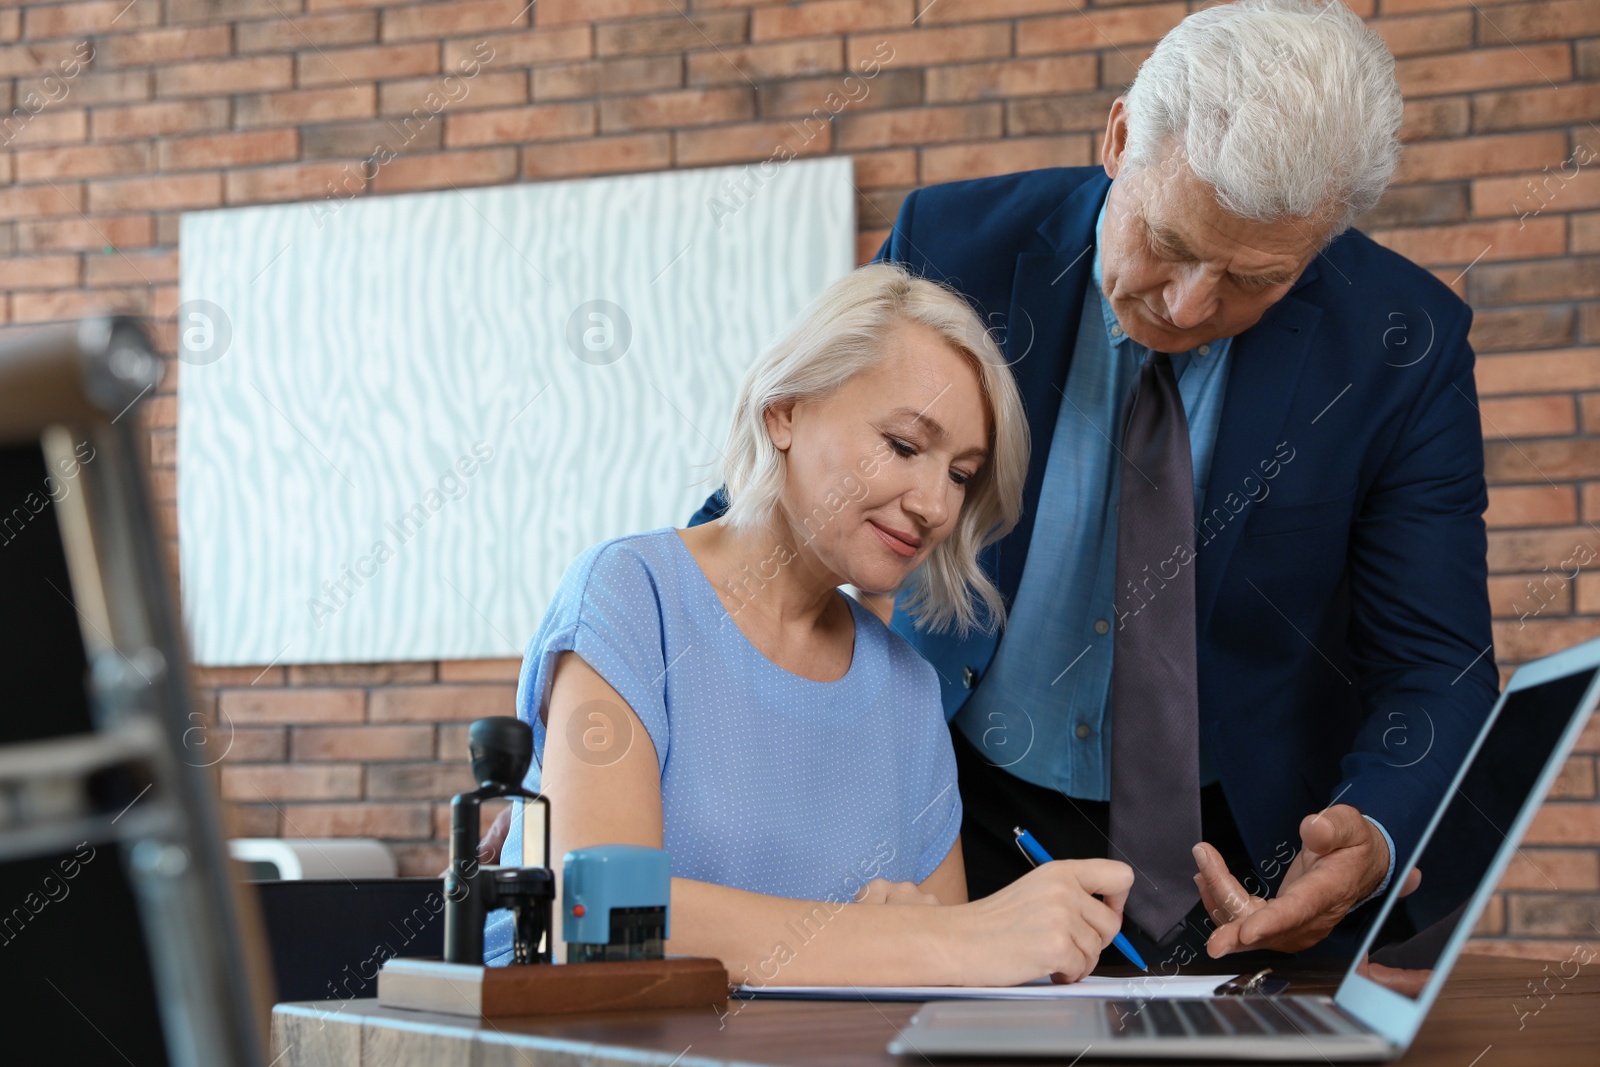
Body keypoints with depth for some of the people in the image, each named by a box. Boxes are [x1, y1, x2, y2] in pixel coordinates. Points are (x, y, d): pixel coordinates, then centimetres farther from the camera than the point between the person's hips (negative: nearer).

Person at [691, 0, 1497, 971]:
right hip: (971, 827, 0)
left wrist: (1371, 839, -30)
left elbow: (1433, 666, -9)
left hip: (1250, 864, 1)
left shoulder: (1400, 342, -12)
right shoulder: (954, 250, -10)